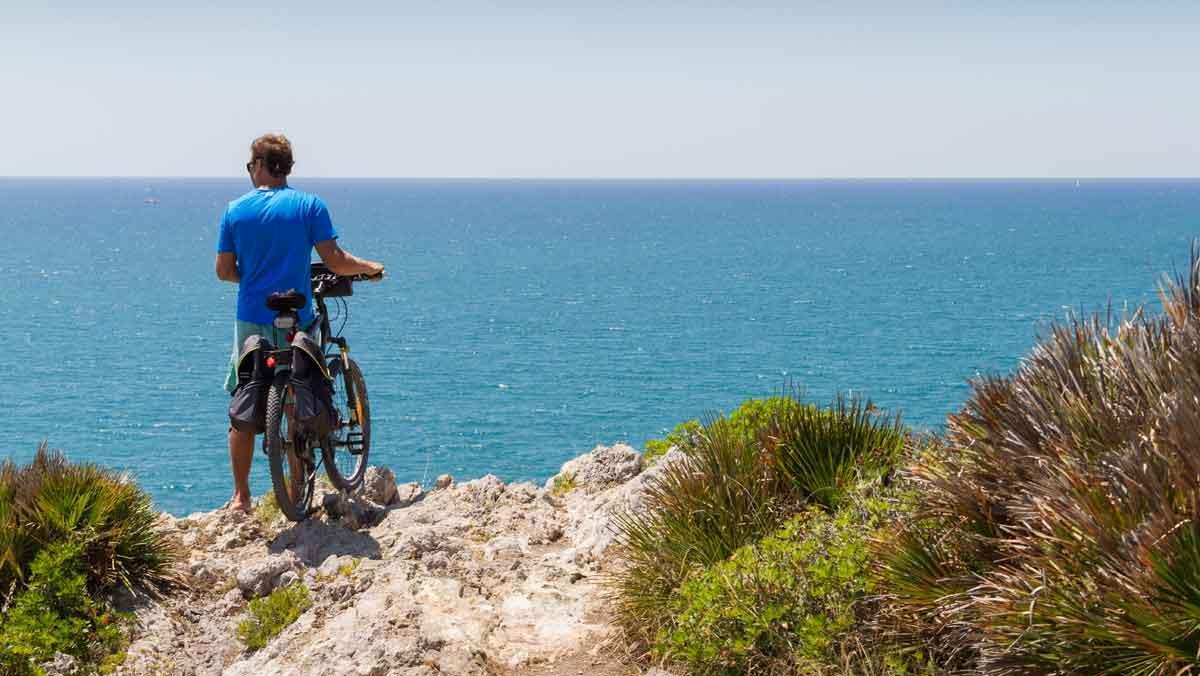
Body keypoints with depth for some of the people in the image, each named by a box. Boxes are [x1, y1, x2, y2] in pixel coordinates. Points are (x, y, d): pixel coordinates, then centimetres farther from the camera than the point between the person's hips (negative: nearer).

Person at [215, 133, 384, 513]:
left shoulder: (236, 210, 1)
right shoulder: (309, 206, -5)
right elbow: (335, 262, -10)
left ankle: (240, 496, 11)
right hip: (295, 323, -1)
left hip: (251, 321, 1)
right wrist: (369, 267, 9)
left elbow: (224, 271, 4)